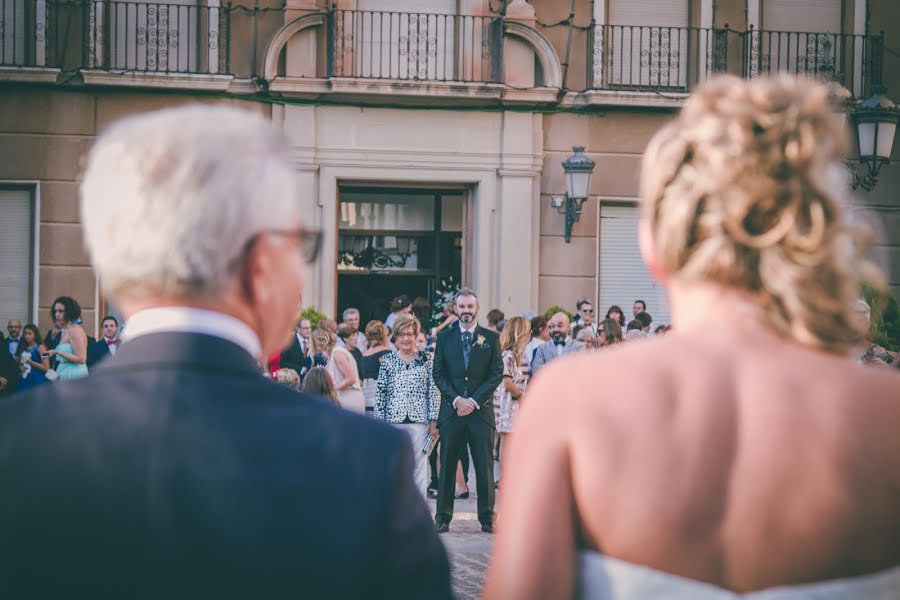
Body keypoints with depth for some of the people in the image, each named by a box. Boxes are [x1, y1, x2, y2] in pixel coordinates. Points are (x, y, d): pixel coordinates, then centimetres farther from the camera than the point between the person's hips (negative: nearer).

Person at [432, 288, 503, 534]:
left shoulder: (490, 338, 6)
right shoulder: (444, 338, 9)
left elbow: (497, 373, 1)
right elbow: (438, 374, 5)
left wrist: (474, 400, -9)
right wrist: (456, 400, -9)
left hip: (481, 410, -1)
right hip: (451, 410, 1)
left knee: (485, 466, 0)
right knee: (447, 465, 2)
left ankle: (487, 518, 6)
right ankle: (443, 517, 8)